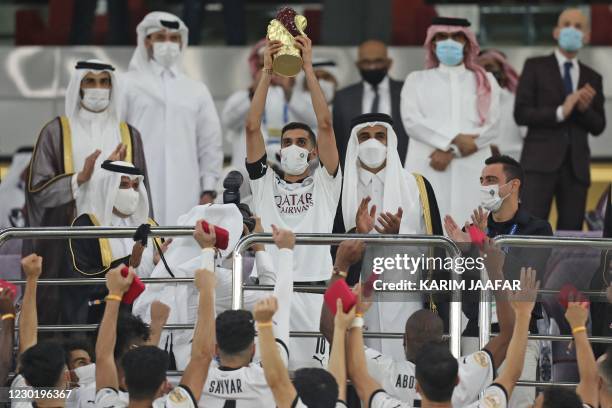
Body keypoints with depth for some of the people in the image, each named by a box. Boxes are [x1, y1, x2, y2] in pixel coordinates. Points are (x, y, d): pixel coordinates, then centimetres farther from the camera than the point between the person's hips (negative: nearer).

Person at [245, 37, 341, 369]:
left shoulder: (325, 183, 12)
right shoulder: (264, 181, 16)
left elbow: (325, 124, 1)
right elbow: (252, 127, 6)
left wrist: (308, 67, -2)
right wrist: (266, 71, 0)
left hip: (313, 288, -1)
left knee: (309, 368, -6)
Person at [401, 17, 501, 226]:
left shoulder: (485, 81, 16)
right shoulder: (417, 80, 15)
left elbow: (491, 126, 2)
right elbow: (412, 121, -1)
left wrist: (450, 152, -9)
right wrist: (455, 140, -13)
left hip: (472, 171, 1)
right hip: (428, 171, -1)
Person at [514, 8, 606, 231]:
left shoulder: (592, 78, 16)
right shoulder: (535, 67, 5)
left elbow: (598, 127, 13)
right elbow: (521, 113, -4)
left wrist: (584, 108, -8)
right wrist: (560, 112, -15)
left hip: (576, 165, 4)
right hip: (540, 162, -4)